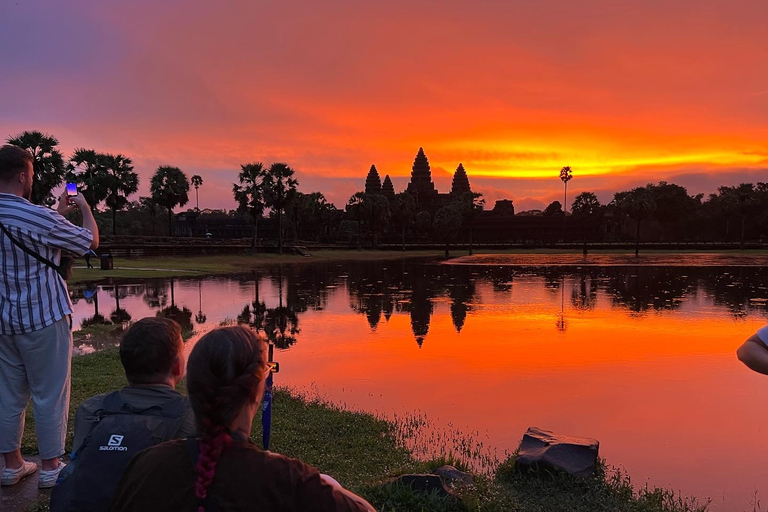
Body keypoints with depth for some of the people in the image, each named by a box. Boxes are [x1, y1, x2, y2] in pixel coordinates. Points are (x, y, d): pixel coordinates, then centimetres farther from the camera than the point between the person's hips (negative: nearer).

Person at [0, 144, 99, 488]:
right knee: (50, 395, 5)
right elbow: (91, 241, -5)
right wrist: (84, 207, 11)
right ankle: (51, 468, 14)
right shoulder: (37, 217, -19)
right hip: (43, 318, -7)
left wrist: (59, 213, 25)